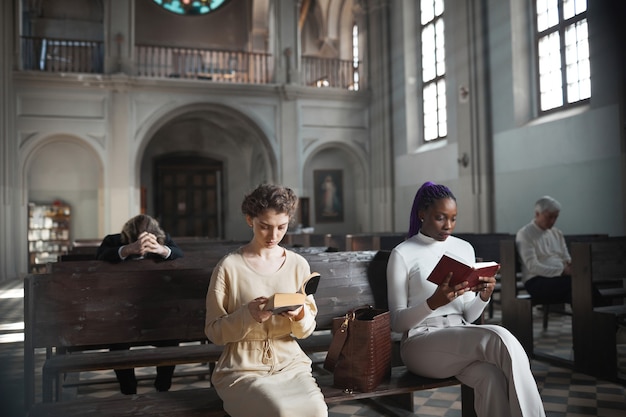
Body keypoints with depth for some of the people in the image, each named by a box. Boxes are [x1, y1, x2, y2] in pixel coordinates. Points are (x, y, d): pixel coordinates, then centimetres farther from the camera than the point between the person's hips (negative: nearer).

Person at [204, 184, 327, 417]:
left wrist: (299, 315, -15)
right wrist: (248, 315, -22)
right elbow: (214, 331, -5)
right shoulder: (229, 266, -7)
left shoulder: (298, 264, 3)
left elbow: (306, 329, 7)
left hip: (290, 363, 3)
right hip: (243, 368, -3)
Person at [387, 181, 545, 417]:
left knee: (493, 378, -33)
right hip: (421, 343, -4)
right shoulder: (402, 254, -4)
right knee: (499, 338, -31)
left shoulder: (465, 248, 12)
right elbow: (396, 322, -6)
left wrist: (484, 296, -10)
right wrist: (434, 302, -24)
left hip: (461, 339, 5)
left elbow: (468, 317, 13)